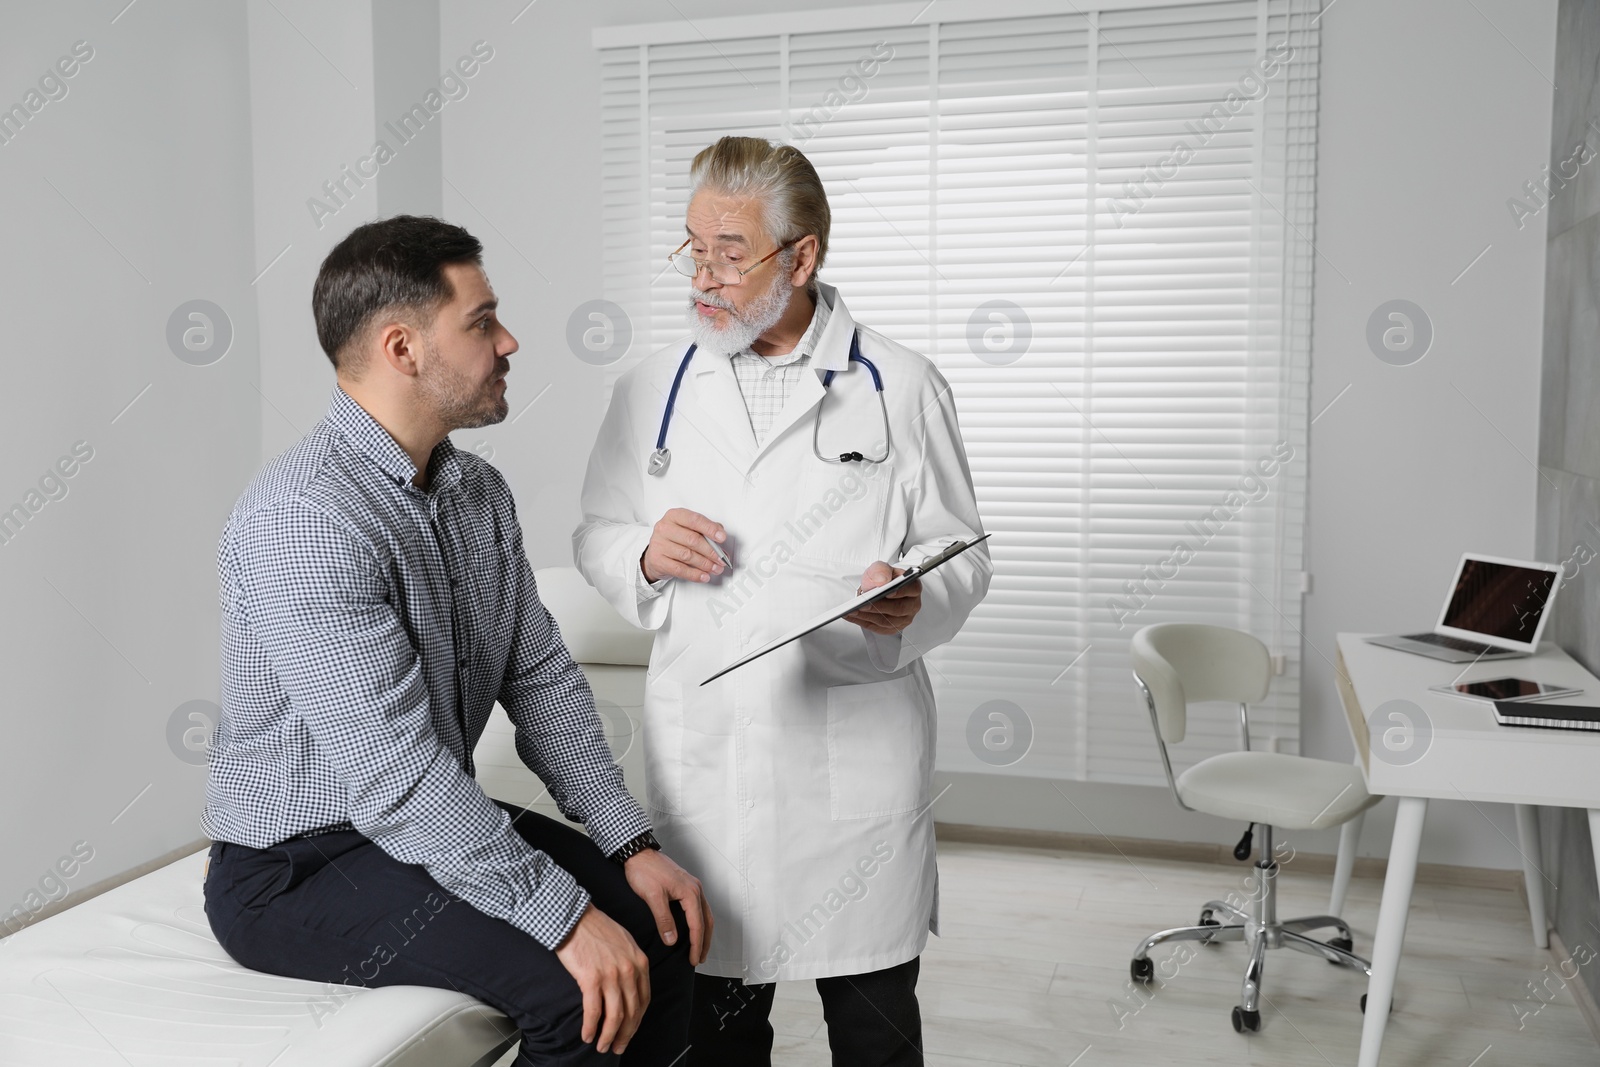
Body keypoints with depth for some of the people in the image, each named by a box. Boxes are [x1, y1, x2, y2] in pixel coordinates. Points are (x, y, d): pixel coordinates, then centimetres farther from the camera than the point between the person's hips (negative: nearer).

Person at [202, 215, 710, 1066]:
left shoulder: (480, 492, 3)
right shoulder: (301, 518, -25)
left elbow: (541, 678, 5)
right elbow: (395, 770, -29)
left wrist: (632, 844, -4)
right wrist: (564, 916, -28)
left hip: (438, 825, 8)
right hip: (295, 869, -8)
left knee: (662, 917, -2)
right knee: (580, 986, -24)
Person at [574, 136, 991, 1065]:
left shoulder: (901, 387, 0)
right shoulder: (651, 392, 7)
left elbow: (960, 558, 1)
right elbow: (595, 538, 14)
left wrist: (914, 606, -21)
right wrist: (644, 556, -9)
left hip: (858, 754, -2)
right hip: (702, 758, 2)